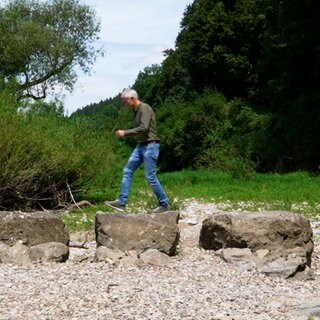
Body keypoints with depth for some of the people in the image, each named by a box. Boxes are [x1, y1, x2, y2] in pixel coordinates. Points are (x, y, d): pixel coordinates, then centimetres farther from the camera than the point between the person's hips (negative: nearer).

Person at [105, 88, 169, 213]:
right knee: (127, 171, 4)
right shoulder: (136, 110, 16)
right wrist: (125, 133, 6)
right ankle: (121, 202, 4)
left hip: (150, 145, -9)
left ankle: (163, 204, 5)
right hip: (140, 146, 9)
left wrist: (125, 133, -19)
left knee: (150, 176, -7)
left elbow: (143, 128, -22)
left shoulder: (145, 108, -12)